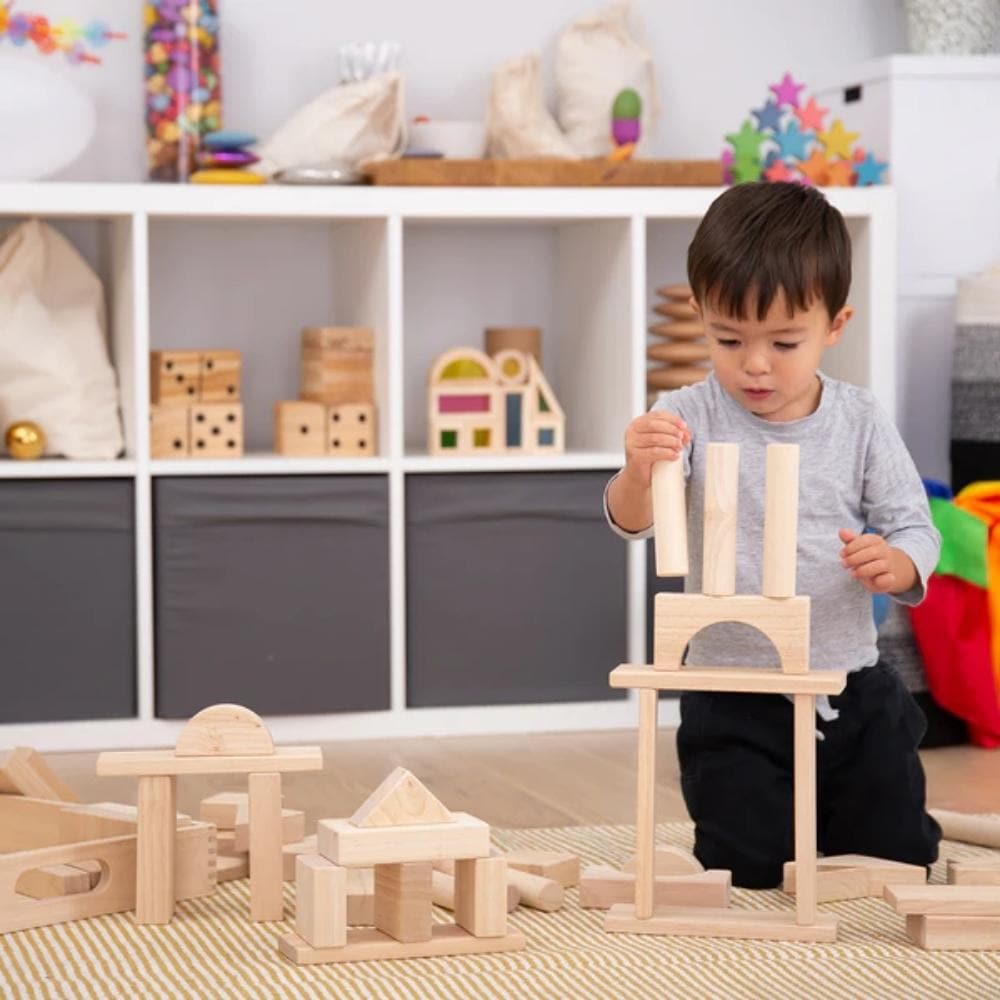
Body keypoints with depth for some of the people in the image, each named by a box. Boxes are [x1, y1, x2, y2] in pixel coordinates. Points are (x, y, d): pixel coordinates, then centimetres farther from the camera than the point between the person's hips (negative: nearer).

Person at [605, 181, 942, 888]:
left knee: (897, 857, 8)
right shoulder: (693, 418, -10)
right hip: (733, 697, -2)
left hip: (850, 689, 2)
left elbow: (915, 530, 0)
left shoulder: (860, 423, -4)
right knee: (749, 868, -2)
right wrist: (640, 471, -42)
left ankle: (823, 813, 40)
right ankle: (769, 809, 33)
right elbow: (631, 522, -19)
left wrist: (896, 564, -24)